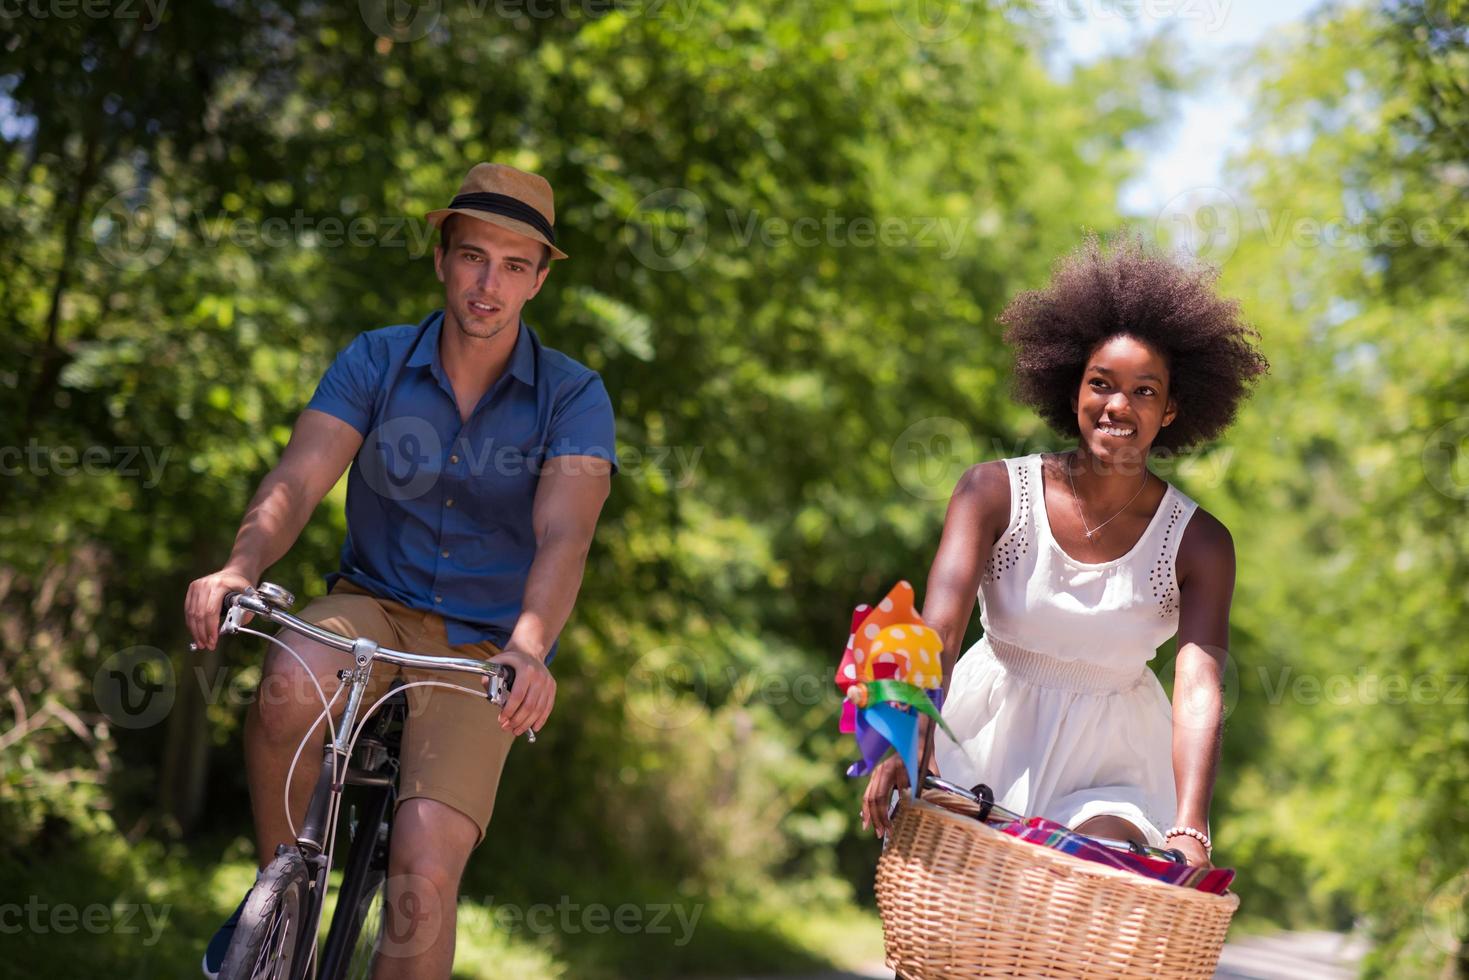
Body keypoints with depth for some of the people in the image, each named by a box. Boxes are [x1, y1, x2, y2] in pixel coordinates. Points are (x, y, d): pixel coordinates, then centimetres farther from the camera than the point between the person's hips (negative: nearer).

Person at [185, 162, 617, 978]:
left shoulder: (573, 398, -7)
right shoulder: (376, 362, -1)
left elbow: (563, 536, -22)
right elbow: (297, 481, -14)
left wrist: (528, 647, -42)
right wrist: (240, 566, -36)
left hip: (482, 651, -1)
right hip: (373, 606, 2)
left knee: (423, 877, -21)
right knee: (291, 684, -34)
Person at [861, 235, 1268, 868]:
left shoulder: (1199, 544, -7)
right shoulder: (994, 491, -9)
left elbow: (1200, 694, -19)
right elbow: (939, 626, -22)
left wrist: (1188, 832, -35)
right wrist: (913, 742, -41)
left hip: (1108, 762, 0)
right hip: (985, 743, 0)